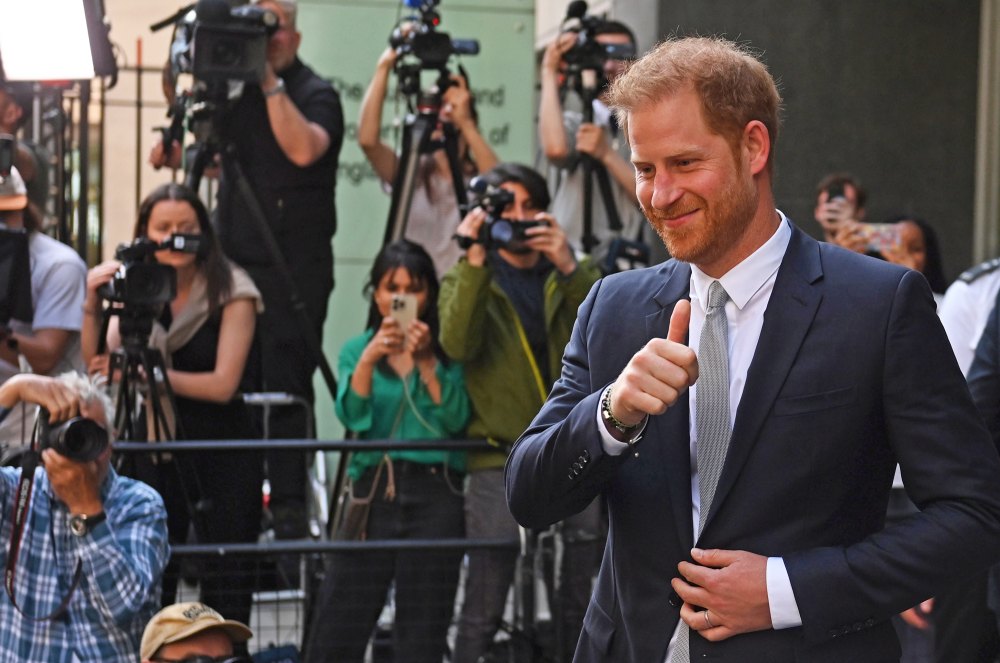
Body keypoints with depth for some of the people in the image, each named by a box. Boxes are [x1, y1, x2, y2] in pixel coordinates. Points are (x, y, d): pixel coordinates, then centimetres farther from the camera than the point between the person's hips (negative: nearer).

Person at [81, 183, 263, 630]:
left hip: (220, 447, -3)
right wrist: (92, 305, -15)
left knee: (227, 585, 0)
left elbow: (223, 384, -14)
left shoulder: (229, 291, -8)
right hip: (153, 446, 4)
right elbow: (99, 365, -3)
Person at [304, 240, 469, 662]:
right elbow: (352, 417, -4)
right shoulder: (357, 350, 13)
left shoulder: (447, 352, 7)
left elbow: (455, 419, -8)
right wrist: (368, 360, -17)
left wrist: (426, 361, -15)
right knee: (337, 628, -4)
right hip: (373, 489, 1)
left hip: (435, 495, -1)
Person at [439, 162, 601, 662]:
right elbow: (458, 345, -11)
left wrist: (569, 267, -18)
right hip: (500, 461, -2)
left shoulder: (570, 278, 15)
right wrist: (475, 262, -17)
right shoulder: (465, 280, 9)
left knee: (588, 601, 5)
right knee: (483, 610, -5)